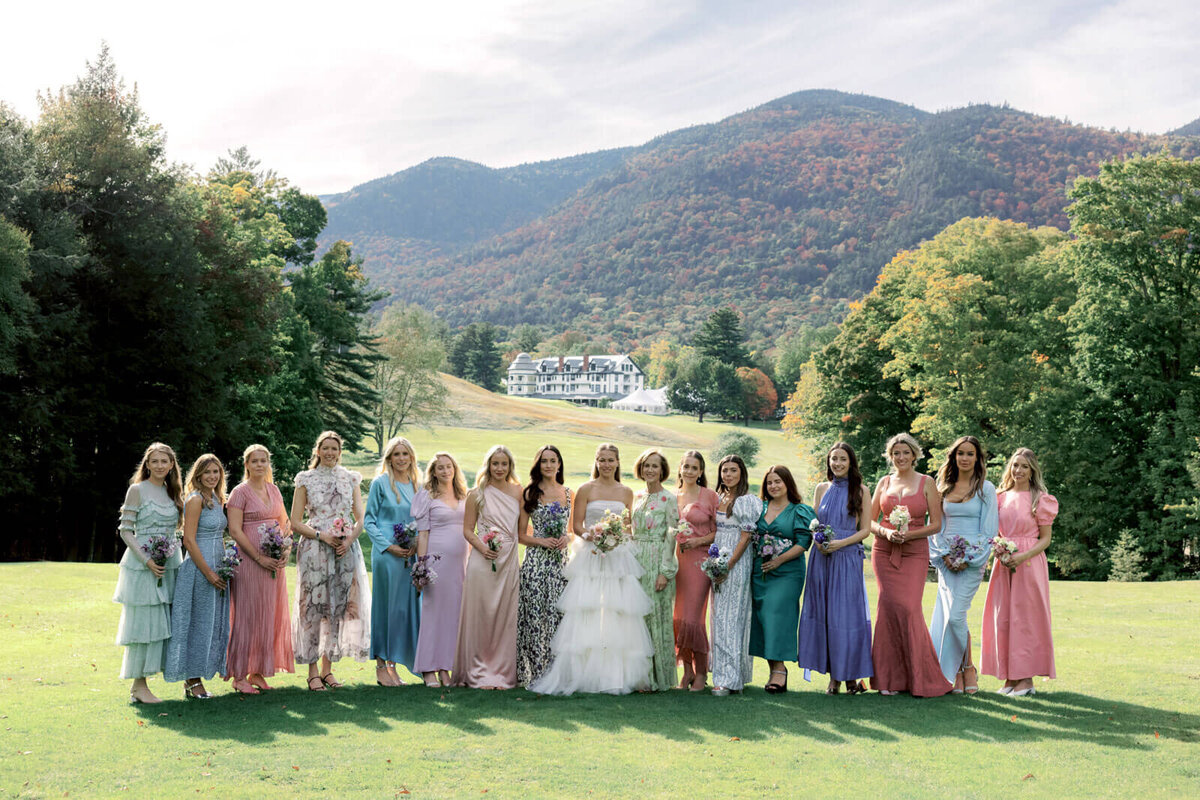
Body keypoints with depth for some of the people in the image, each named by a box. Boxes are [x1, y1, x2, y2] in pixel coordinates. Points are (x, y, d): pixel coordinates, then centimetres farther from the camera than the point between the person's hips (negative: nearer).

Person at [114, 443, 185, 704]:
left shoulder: (173, 492, 14)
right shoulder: (137, 490, -3)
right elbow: (126, 530, -7)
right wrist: (147, 560, -17)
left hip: (170, 565, 6)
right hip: (142, 565, -6)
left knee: (162, 622, 5)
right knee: (143, 621, -6)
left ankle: (139, 685, 12)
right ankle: (138, 685, 1)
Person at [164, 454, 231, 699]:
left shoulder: (218, 500, 14)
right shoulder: (195, 500, -11)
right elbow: (189, 541, -16)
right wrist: (208, 573, -18)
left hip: (216, 570, 8)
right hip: (199, 569, -8)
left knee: (214, 623, 9)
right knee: (199, 623, -3)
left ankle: (196, 679, 17)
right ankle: (192, 682, 6)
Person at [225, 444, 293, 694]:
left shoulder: (274, 490, 13)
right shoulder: (240, 492, -5)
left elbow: (285, 522, 17)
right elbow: (235, 530, -11)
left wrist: (287, 550, -1)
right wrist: (260, 558, -16)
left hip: (275, 561, 6)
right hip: (249, 559, -6)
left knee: (270, 614, 7)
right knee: (247, 615, -3)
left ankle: (258, 672, 16)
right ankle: (239, 676, 4)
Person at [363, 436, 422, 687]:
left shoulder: (417, 485, 13)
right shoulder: (380, 483, -2)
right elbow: (368, 520, -3)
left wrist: (417, 544, 0)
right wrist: (389, 546, -12)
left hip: (411, 555, 5)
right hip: (387, 554, -5)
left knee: (407, 607, 5)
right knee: (385, 606, -2)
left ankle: (392, 665, 13)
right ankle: (381, 667, 5)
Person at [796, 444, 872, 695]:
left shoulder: (860, 491, 2)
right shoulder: (821, 489, 11)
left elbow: (866, 529, 0)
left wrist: (842, 542, -13)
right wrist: (818, 540, -7)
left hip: (848, 558, -3)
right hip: (822, 558, 3)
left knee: (846, 614, -4)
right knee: (823, 614, 1)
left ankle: (850, 675, 5)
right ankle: (833, 676, 8)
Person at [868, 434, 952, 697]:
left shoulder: (926, 483, 5)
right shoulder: (884, 482, 13)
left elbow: (936, 524, 1)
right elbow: (870, 521, 12)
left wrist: (909, 534, -13)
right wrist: (886, 532, -8)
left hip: (914, 553, -2)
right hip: (884, 552, 2)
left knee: (908, 608, -12)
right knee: (890, 605, -7)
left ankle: (919, 677, 1)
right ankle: (891, 678, 2)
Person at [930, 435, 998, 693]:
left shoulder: (986, 488, 0)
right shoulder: (944, 487, 12)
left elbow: (989, 529, -3)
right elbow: (937, 525, 13)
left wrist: (968, 558, -11)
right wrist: (944, 554, -2)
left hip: (973, 560, -4)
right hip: (947, 559, 4)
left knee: (955, 615, -13)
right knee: (947, 615, -2)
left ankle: (967, 667, 6)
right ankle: (957, 673, 6)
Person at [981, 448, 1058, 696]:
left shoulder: (1041, 499, -2)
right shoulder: (1001, 497, 11)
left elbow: (1045, 539, -2)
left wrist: (1022, 556, -16)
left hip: (1029, 564, -4)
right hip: (1004, 564, 5)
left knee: (1025, 617, -3)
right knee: (1002, 617, 3)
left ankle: (1026, 678, 3)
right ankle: (1009, 677, 10)